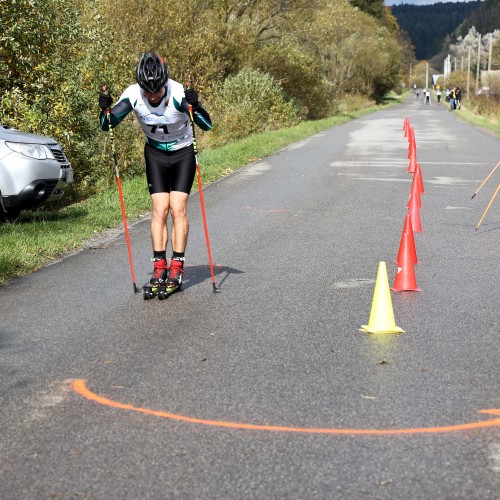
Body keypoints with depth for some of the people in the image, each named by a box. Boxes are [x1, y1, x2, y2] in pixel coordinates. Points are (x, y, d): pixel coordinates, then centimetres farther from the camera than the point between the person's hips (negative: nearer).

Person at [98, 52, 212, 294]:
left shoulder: (179, 94, -28)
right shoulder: (133, 95, -20)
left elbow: (207, 125, -34)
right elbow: (107, 125, -16)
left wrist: (194, 107, -52)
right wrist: (105, 109, -37)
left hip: (183, 154, -2)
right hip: (155, 154, 2)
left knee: (178, 208, -11)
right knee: (159, 209, -6)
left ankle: (177, 267, -6)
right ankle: (159, 266, -3)